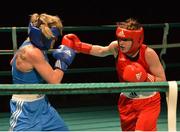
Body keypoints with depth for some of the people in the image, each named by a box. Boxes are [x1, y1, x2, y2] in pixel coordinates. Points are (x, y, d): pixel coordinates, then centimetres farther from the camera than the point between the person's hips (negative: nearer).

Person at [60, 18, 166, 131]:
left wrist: (145, 78, -34)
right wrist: (78, 46, 2)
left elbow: (162, 81, -17)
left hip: (148, 102, -4)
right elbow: (101, 51, 11)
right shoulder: (116, 47, -14)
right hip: (127, 101, 4)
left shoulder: (148, 54, -24)